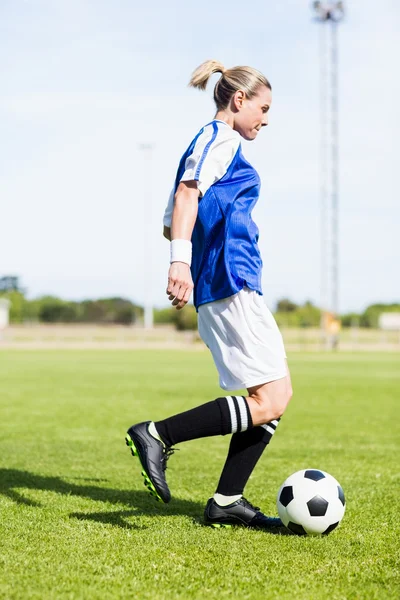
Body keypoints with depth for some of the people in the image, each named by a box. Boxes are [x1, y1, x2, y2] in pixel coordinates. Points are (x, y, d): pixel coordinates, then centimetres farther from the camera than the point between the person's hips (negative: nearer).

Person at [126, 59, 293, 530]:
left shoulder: (208, 142, 25)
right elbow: (188, 192, -21)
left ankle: (226, 501, 7)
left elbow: (173, 222, 28)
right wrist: (181, 260, -33)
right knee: (270, 400, -14)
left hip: (216, 289, 10)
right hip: (230, 284, -10)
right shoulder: (221, 138, -4)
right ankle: (158, 436, -13)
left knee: (275, 394, 8)